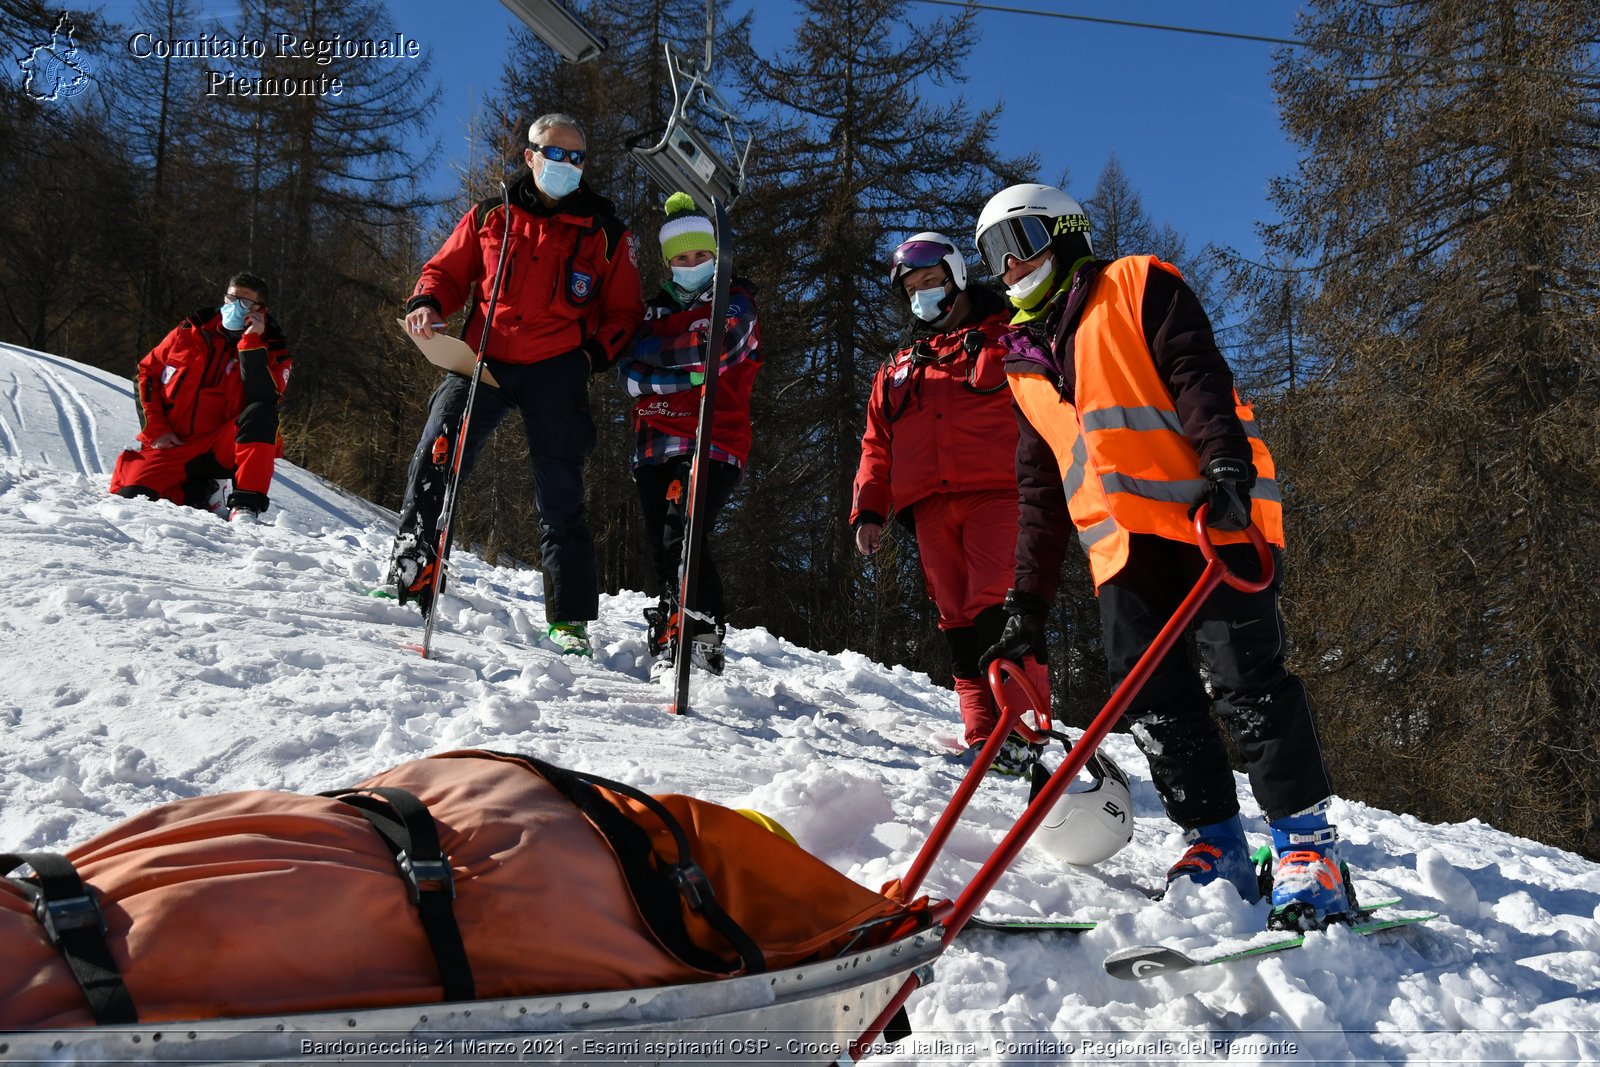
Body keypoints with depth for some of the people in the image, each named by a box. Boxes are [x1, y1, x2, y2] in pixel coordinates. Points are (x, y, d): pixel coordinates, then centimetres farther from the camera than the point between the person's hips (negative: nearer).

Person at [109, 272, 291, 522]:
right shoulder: (191, 331, 6)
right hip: (173, 446, 2)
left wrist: (251, 343, -21)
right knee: (131, 495, -20)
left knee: (261, 413, -32)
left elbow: (263, 399, -18)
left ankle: (246, 505, -33)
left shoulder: (272, 351, 1)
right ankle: (199, 490, 8)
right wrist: (155, 430, 2)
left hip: (223, 446, -2)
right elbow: (147, 373, 13)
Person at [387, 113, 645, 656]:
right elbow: (447, 270, 17)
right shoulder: (490, 217, 12)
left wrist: (595, 352, -6)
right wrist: (427, 303, -4)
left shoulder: (605, 233, 8)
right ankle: (409, 581, 0)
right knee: (432, 466, -11)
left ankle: (570, 620, 6)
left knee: (560, 499, -1)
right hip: (483, 361, 2)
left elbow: (624, 311, 12)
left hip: (556, 372, -1)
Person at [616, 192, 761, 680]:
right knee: (663, 548, 2)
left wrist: (654, 353, -3)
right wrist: (688, 373, -10)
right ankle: (670, 646, 8)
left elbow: (715, 348, -12)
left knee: (681, 538, -21)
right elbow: (630, 376, 6)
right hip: (655, 446, 5)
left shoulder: (734, 301, 9)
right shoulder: (657, 310, 21)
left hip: (714, 443, -5)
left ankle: (702, 640, -19)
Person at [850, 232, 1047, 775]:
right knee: (958, 624, 1)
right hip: (930, 510, 5)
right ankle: (985, 739, 2)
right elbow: (877, 446, 24)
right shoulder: (897, 369, 26)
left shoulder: (1006, 341, 12)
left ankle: (1021, 733, -14)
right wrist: (868, 510, 12)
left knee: (997, 612, -17)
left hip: (997, 495, -5)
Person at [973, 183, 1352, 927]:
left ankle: (1308, 844, 0)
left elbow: (1198, 376, -5)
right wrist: (1027, 600, 17)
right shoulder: (1025, 362, 26)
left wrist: (1226, 465, -23)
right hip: (1119, 546, 6)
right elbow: (1040, 492, 24)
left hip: (1208, 514, -6)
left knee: (1247, 681, -10)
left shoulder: (1136, 286, 10)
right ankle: (1216, 849, 8)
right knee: (1154, 701, -2)